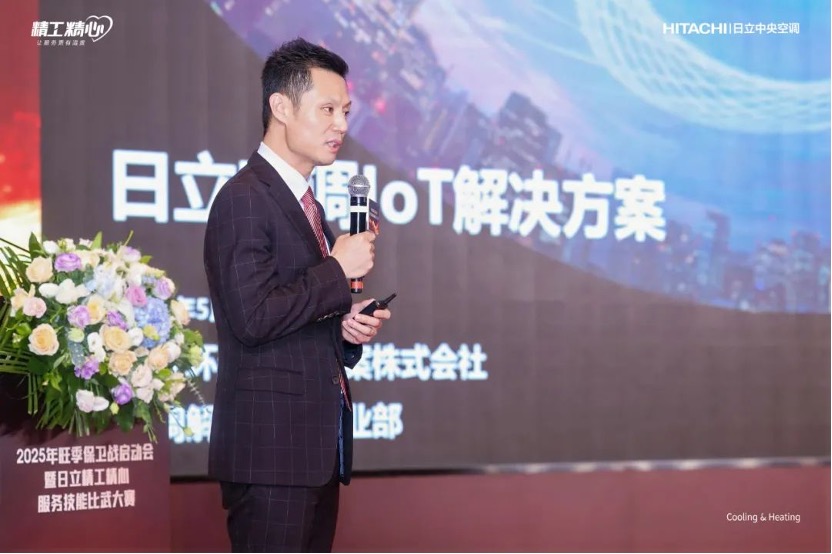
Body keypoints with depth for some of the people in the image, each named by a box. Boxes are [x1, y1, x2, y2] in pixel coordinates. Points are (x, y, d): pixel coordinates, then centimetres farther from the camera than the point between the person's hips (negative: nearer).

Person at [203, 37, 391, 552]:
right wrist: (338, 271, -13)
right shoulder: (245, 199, -11)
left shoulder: (309, 206, 19)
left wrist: (348, 327, 6)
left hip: (317, 443, 9)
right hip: (271, 447, -9)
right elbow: (253, 316, -21)